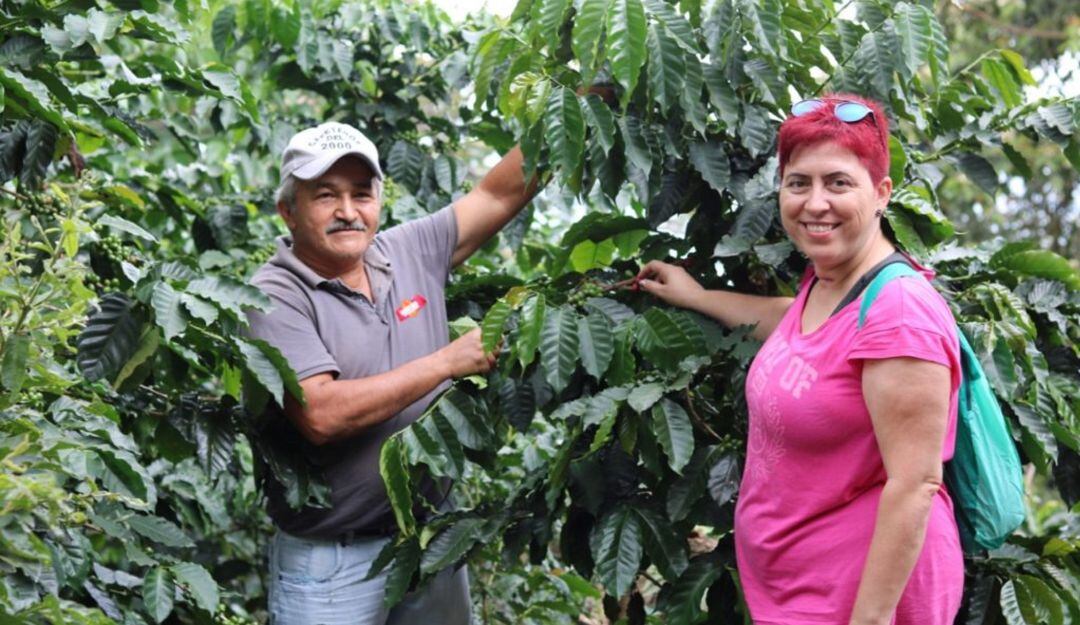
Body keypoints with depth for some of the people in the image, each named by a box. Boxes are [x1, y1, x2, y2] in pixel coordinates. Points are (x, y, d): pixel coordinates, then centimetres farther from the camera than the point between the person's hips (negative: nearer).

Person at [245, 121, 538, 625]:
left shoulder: (410, 252, 4)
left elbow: (498, 196, 8)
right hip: (331, 563, -5)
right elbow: (321, 415, -26)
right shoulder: (274, 298, -15)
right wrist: (447, 362, -20)